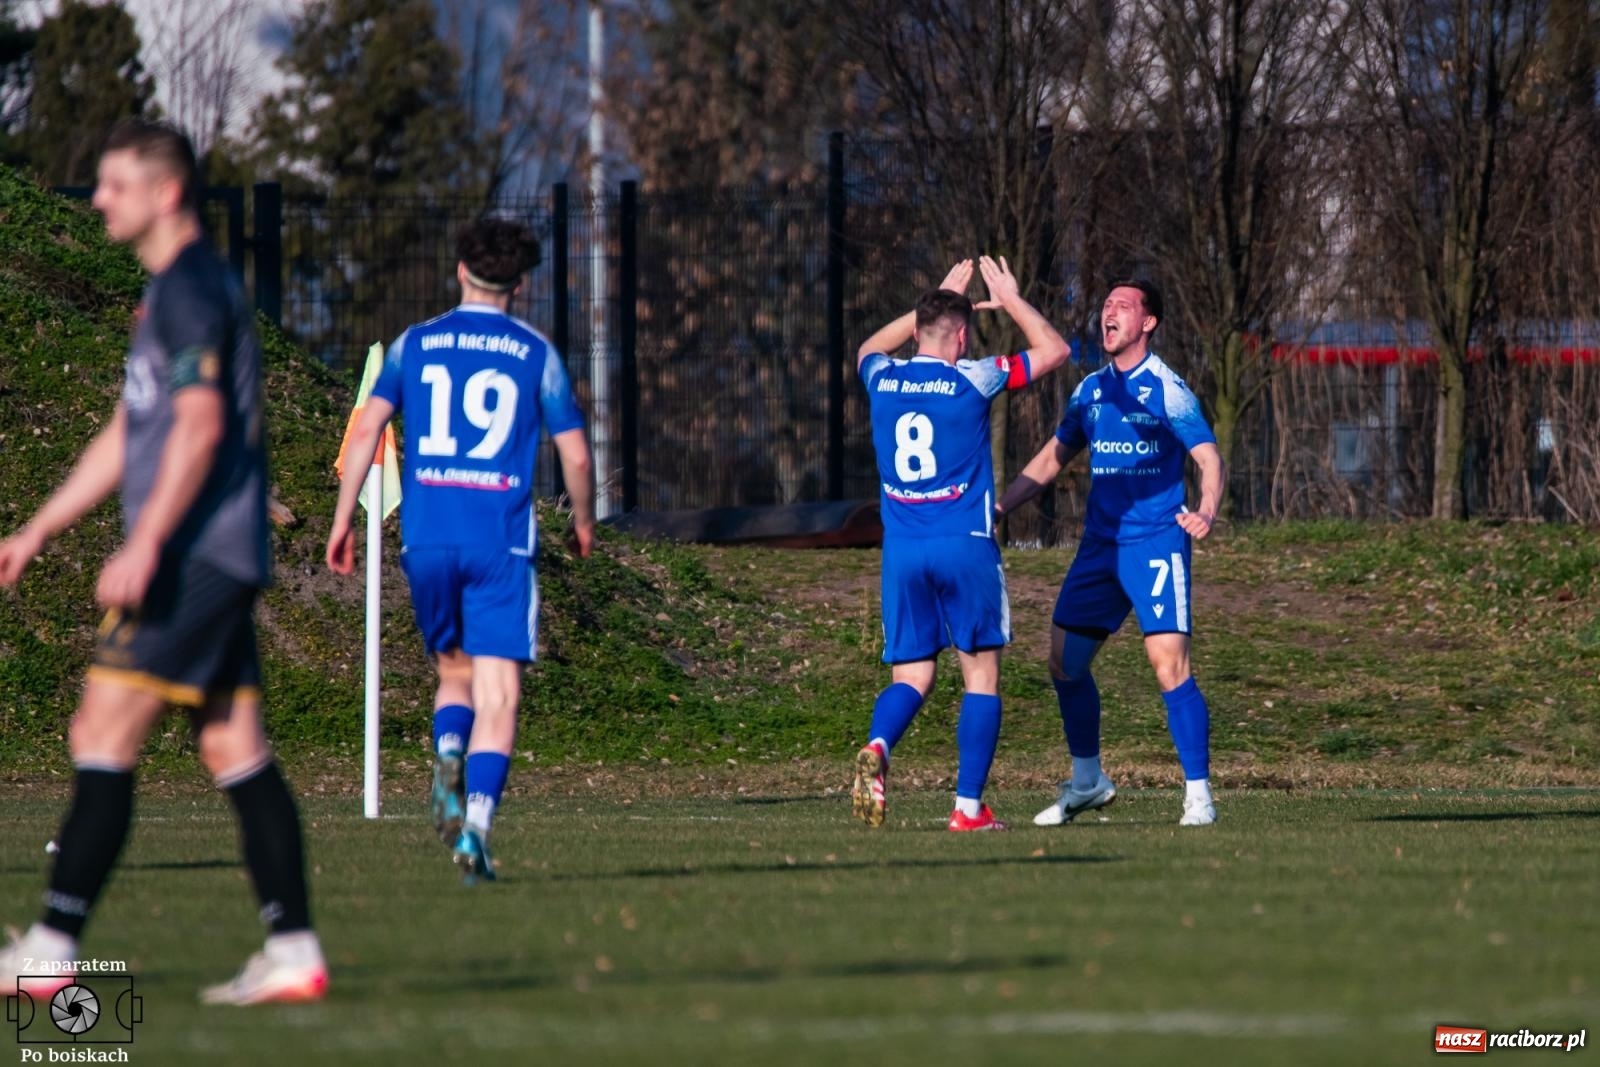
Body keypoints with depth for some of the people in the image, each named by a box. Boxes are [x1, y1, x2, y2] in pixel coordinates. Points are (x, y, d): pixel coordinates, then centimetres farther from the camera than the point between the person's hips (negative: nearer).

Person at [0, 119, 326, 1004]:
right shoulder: (171, 292, 21)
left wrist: (144, 545, -25)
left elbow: (200, 425, -20)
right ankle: (293, 950, 4)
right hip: (217, 560, 10)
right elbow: (126, 436, 27)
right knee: (234, 749, 7)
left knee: (102, 736, -10)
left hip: (194, 557, -10)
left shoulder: (192, 289, -11)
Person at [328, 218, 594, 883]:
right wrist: (583, 522, 22)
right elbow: (575, 455, 4)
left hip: (426, 536, 2)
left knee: (454, 672, 20)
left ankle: (448, 755, -9)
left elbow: (366, 431, 0)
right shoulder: (536, 354, 5)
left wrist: (343, 520, 6)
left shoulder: (414, 344, 8)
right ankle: (476, 822, -18)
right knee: (497, 692, -2)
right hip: (501, 540, -2)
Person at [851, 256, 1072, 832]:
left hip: (901, 549, 4)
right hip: (965, 546, -4)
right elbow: (1053, 350, 8)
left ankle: (877, 747, -25)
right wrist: (1011, 299, 19)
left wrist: (938, 302, 35)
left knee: (911, 676, 7)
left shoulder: (883, 379, 5)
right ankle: (969, 806, 0)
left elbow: (869, 348, 33)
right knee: (982, 674, 6)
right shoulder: (971, 378, -5)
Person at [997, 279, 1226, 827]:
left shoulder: (1166, 390, -8)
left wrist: (1207, 510, -33)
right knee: (1065, 659, 9)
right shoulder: (1092, 389, 12)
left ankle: (1198, 795, -12)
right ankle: (1086, 782, 25)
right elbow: (1053, 457, 22)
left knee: (1169, 663, -17)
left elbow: (1209, 457, -14)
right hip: (1099, 544, 7)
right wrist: (998, 506, 14)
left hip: (1156, 542, -7)